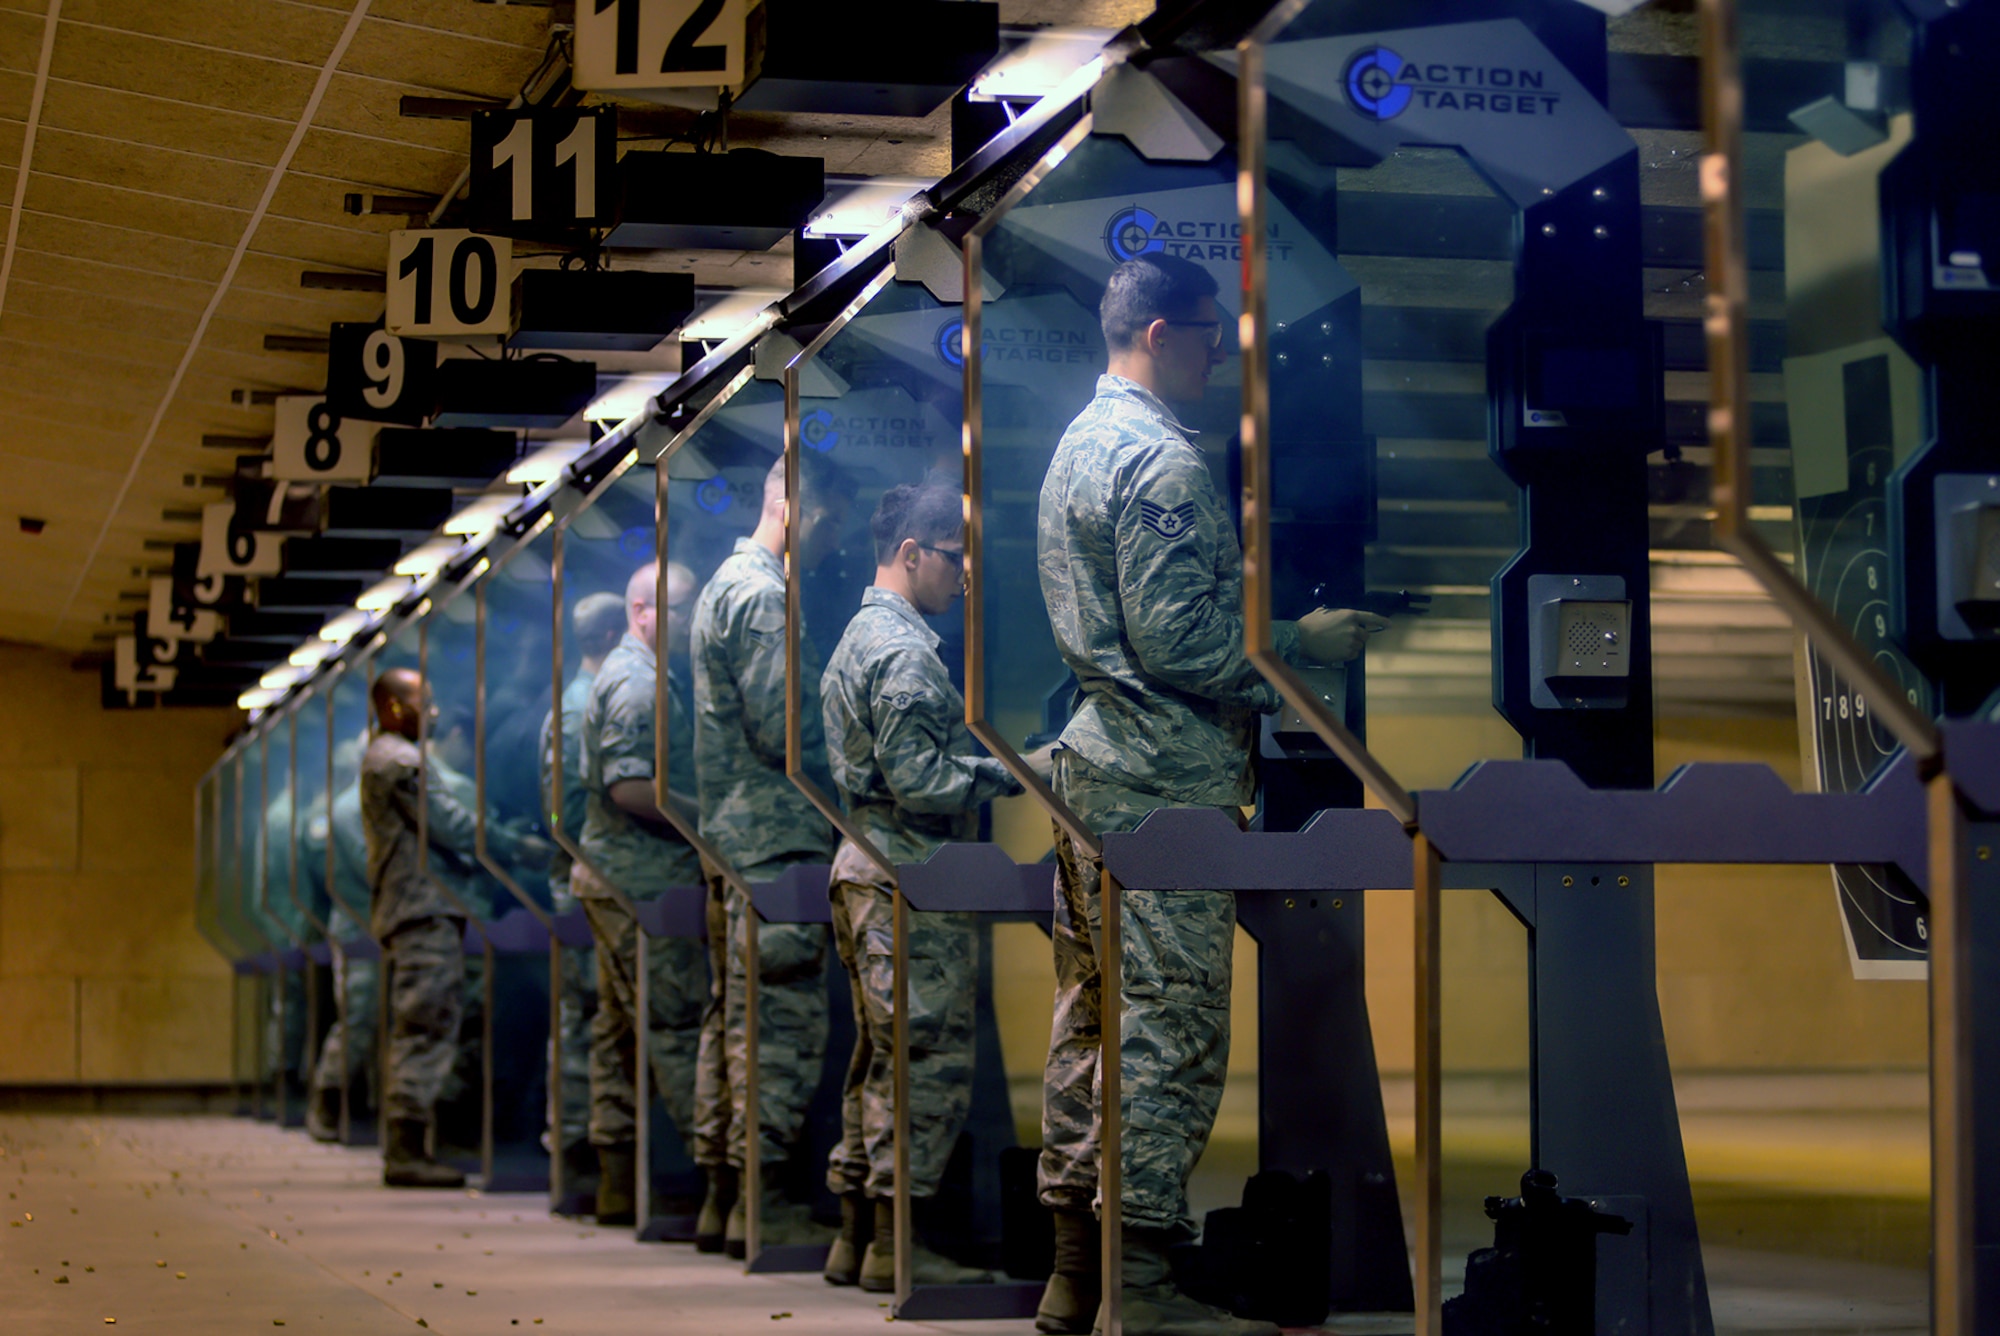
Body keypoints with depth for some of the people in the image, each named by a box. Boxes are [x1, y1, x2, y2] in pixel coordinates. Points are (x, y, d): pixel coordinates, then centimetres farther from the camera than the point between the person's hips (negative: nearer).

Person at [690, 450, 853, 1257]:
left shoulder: (726, 585, 21)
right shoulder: (762, 594, -13)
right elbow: (781, 727, -18)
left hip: (732, 839, 11)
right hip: (778, 838, -11)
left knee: (733, 1015, 11)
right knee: (782, 1019, -9)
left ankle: (722, 1195, 14)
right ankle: (759, 1199, -8)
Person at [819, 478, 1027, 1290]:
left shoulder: (859, 638, 19)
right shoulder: (904, 651, -14)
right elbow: (917, 779, -20)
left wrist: (985, 765, 19)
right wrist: (1005, 773, -11)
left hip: (868, 865, 11)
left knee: (879, 1058, 13)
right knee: (930, 1061, -7)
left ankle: (857, 1235, 15)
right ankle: (895, 1245, -6)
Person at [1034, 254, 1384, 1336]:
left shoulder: (1079, 444, 17)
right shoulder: (1163, 458, -14)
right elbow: (1179, 642, -19)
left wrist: (1271, 637, 22)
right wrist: (1304, 640, -8)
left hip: (1091, 763, 10)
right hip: (1164, 780, -10)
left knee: (1092, 1021, 11)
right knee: (1170, 1030, -7)